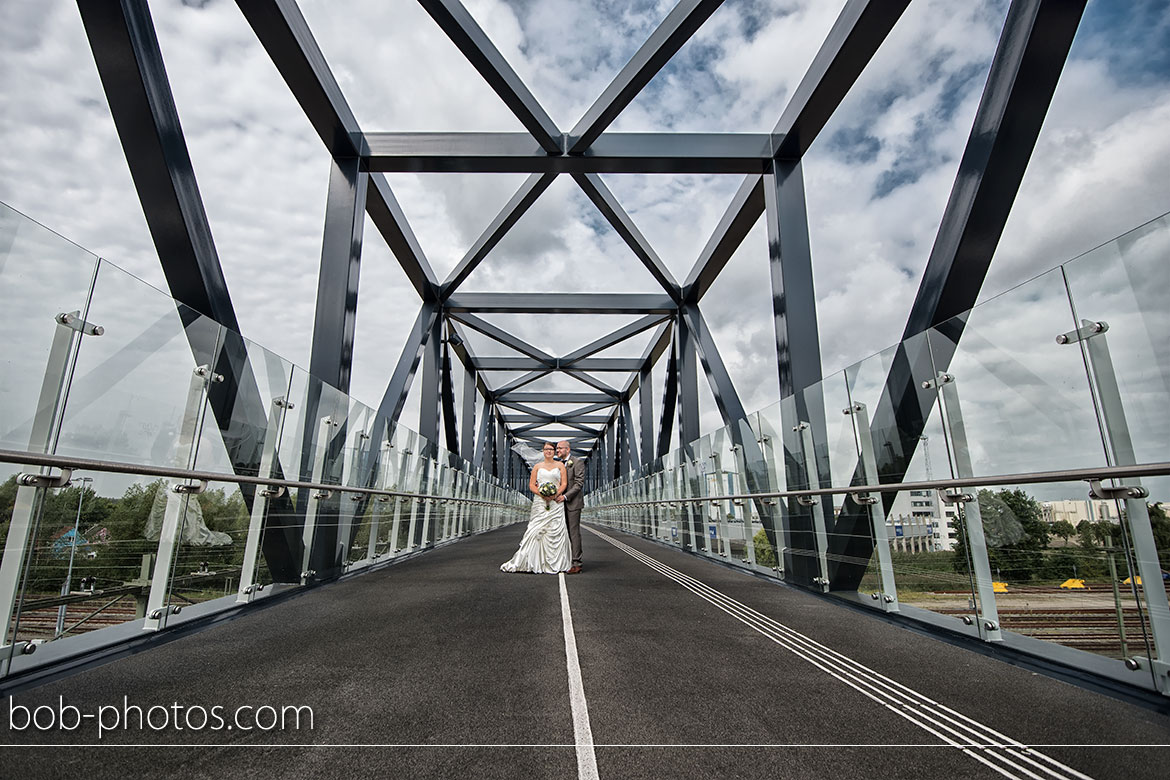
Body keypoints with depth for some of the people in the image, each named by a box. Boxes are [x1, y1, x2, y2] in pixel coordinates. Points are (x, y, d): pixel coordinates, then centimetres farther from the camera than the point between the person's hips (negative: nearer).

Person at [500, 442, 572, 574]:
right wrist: (542, 494, -11)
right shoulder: (537, 466, 12)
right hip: (540, 502, 1)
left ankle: (553, 563, 4)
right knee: (536, 530, -6)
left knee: (555, 532, -4)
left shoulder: (560, 465, 10)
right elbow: (531, 485, 6)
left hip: (556, 502, 0)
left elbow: (564, 484, 3)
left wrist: (555, 495, -14)